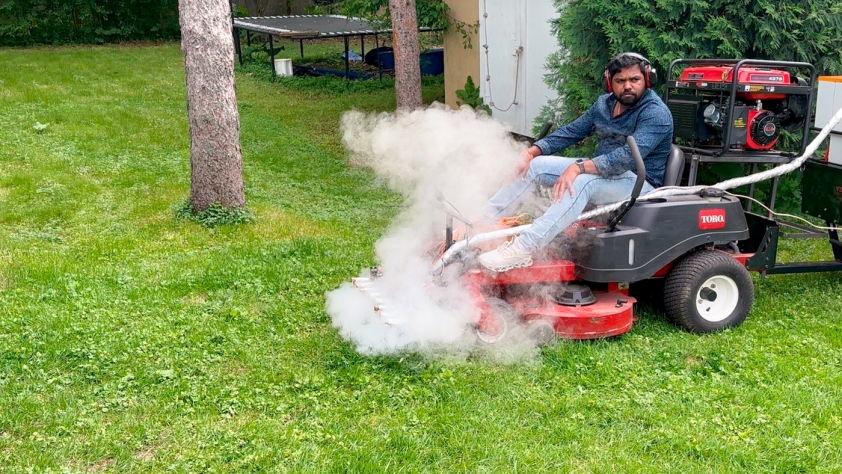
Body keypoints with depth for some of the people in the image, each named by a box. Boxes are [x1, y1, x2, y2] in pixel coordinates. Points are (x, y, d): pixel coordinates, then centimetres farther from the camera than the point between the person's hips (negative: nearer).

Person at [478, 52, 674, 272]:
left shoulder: (656, 113, -16)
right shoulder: (605, 104, 9)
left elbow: (629, 156, -30)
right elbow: (571, 132, 12)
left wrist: (578, 167, -38)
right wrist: (532, 151, -4)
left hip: (639, 183, -8)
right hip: (600, 170, 8)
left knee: (582, 182, -38)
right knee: (533, 165, -3)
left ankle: (522, 250, -45)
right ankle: (483, 222, -7)